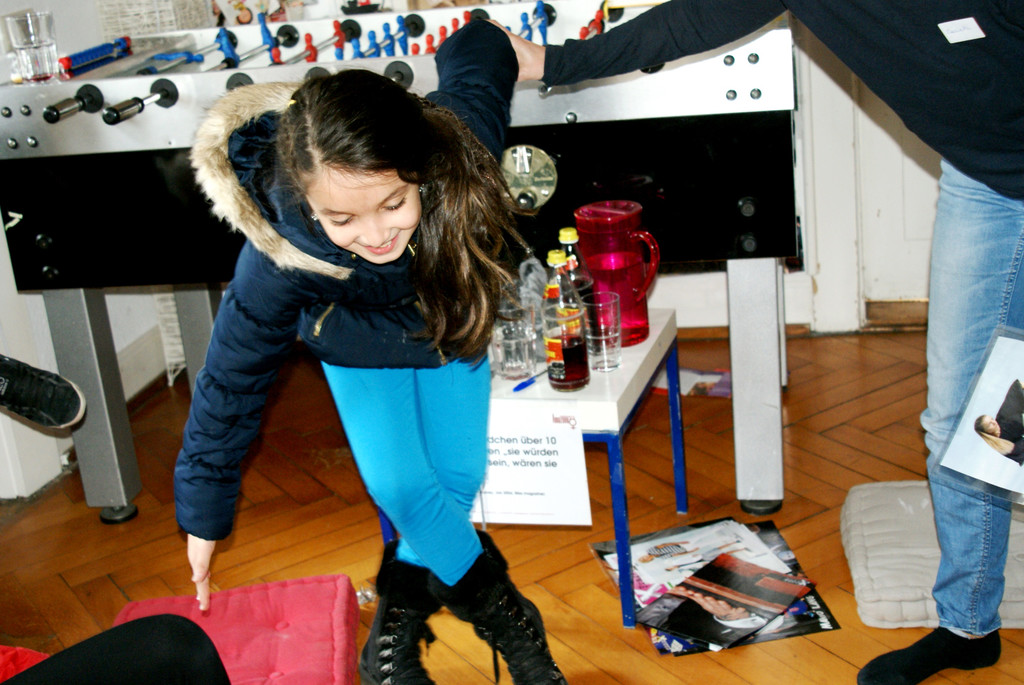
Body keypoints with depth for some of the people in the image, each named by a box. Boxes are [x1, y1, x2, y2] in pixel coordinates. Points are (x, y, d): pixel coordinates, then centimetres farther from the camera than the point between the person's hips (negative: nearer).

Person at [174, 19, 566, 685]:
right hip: (360, 347, -2)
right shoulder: (278, 260, -41)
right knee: (403, 490, -13)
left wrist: (492, 41, 9)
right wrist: (204, 520, -15)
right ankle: (511, 625, 10)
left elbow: (474, 46, -17)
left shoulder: (461, 130, -41)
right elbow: (230, 386, -26)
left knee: (459, 481, 1)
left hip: (455, 328, 2)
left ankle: (396, 629, 23)